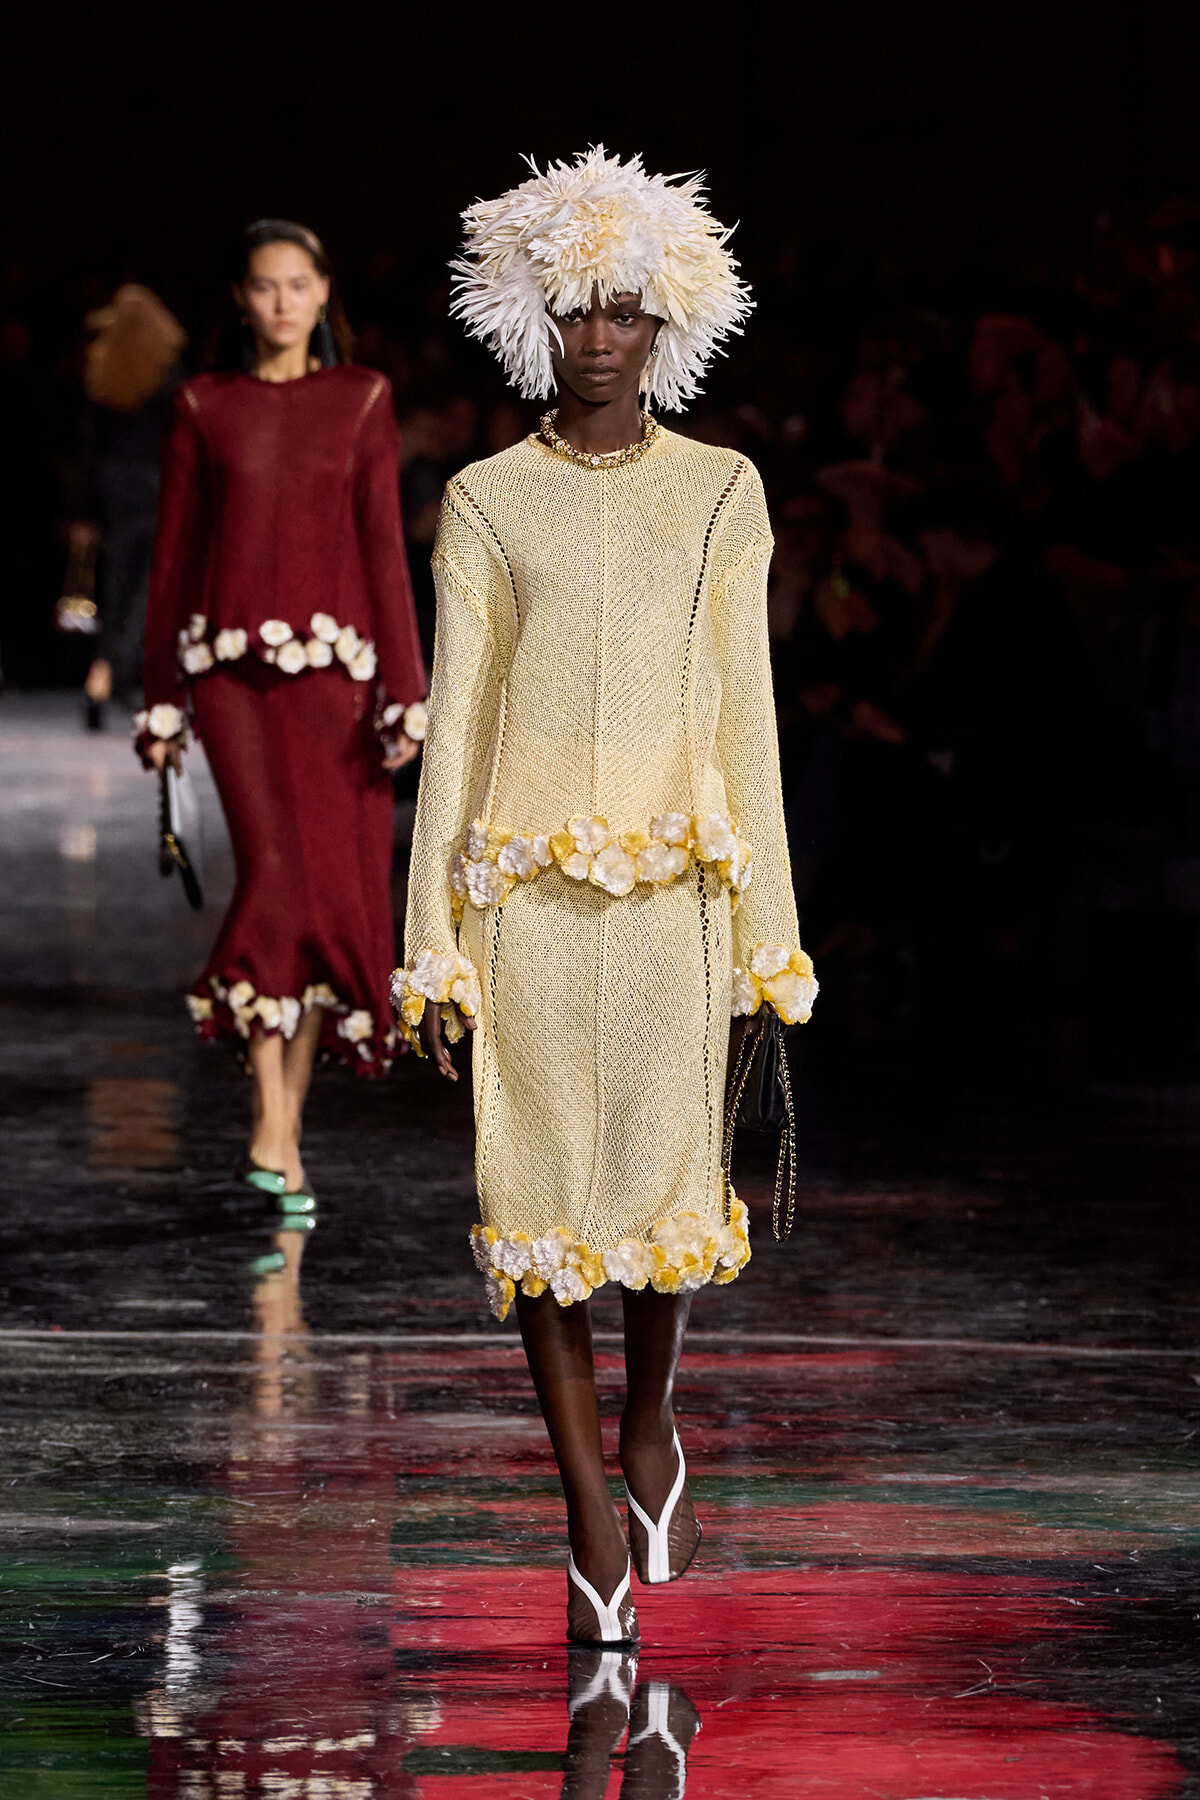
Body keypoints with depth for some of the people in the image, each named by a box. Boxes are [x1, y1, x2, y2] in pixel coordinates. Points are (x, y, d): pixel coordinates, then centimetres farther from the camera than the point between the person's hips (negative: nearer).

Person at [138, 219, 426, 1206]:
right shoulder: (204, 408, 8)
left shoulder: (362, 401, 8)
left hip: (335, 669, 2)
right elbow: (174, 554, 10)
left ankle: (290, 1119, 11)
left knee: (339, 888, -1)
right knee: (274, 866, -19)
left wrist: (405, 693, -3)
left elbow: (383, 546, 4)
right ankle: (271, 1123, -20)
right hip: (234, 668, -1)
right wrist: (162, 701, 7)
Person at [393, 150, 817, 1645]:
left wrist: (768, 931, 2)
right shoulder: (486, 502, 5)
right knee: (539, 1183, -2)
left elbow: (745, 712, 7)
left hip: (671, 889, 0)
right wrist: (432, 945, -1)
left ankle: (650, 1419, 28)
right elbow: (454, 720, 4)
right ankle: (592, 1513, 6)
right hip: (525, 890, 0)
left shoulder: (719, 494, 7)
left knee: (665, 1172, -2)